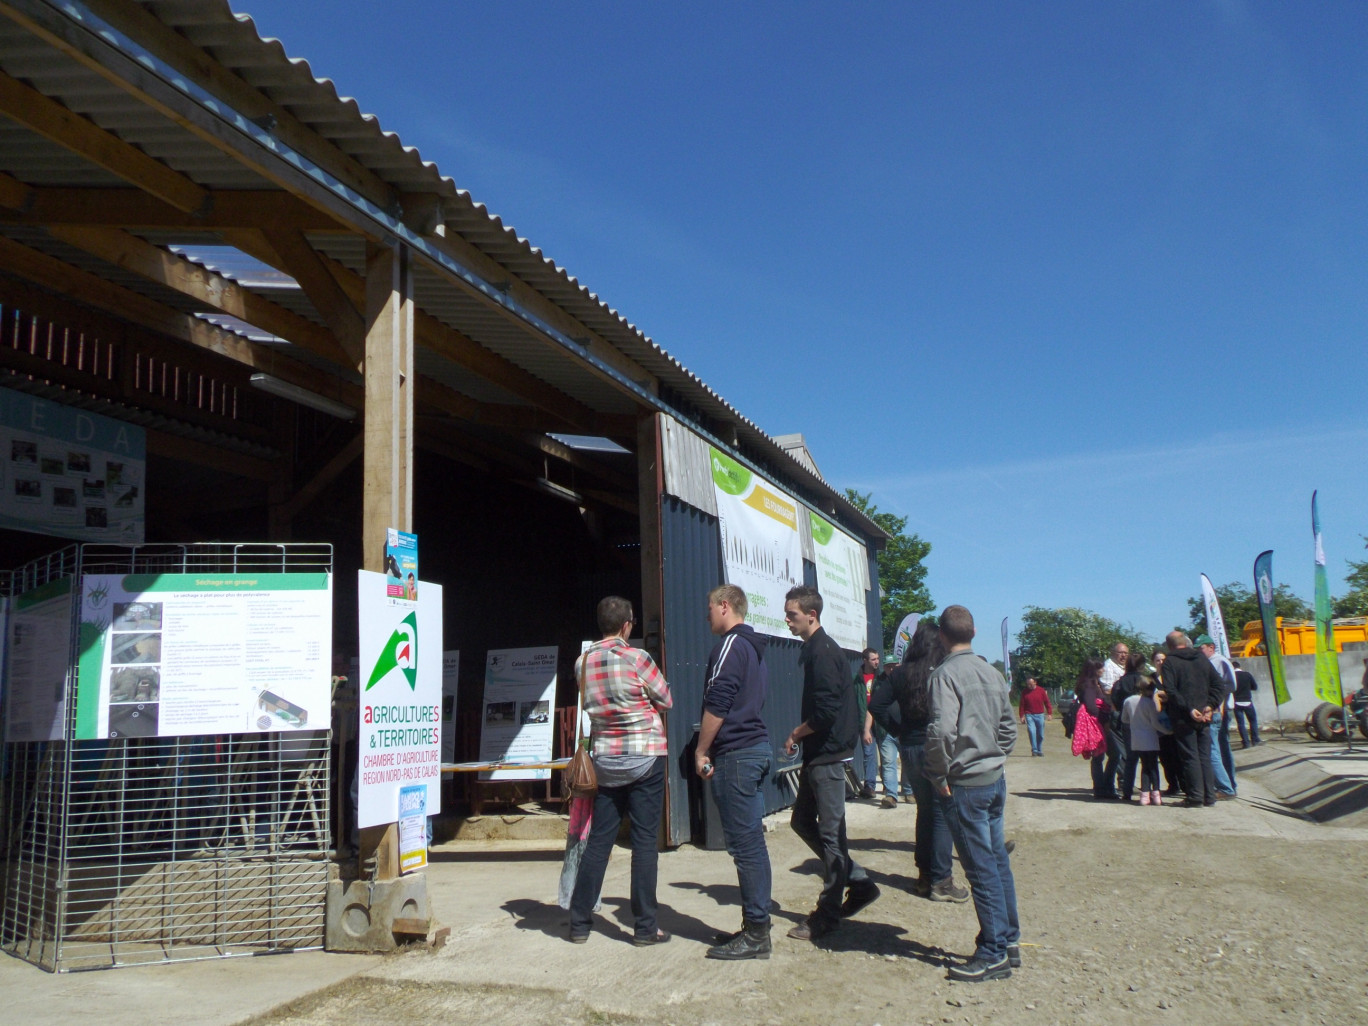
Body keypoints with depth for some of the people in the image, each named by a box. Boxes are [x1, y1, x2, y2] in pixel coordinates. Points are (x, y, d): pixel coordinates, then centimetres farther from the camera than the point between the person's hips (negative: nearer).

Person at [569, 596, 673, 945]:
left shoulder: (582, 662, 2)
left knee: (598, 840, 11)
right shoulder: (636, 658, -13)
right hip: (644, 758, -5)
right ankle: (645, 927, 6)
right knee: (645, 841, 1)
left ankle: (580, 922, 17)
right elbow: (666, 700, -2)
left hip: (605, 760, 5)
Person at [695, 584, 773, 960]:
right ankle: (756, 928, 17)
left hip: (736, 754, -10)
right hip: (758, 749, 10)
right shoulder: (754, 648, 19)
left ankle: (755, 933, -2)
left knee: (744, 844, -6)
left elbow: (716, 704, -17)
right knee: (752, 841, 12)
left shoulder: (730, 644, -11)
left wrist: (701, 751, -9)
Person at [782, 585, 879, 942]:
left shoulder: (823, 652, -17)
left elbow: (826, 712, -24)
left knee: (830, 832, -1)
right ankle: (858, 882, 22)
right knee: (802, 821, 15)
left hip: (827, 754, -10)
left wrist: (796, 733, -9)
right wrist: (801, 735, 7)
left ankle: (828, 913, 9)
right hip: (818, 753, 10)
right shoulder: (815, 649, 13)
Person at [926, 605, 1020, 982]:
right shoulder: (992, 672, 9)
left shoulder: (946, 673, -15)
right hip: (995, 780, 8)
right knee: (998, 862, 16)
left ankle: (993, 955, 7)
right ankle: (1009, 942, 25)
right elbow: (1008, 725, 17)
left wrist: (939, 776, -14)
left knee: (981, 869, -1)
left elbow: (942, 729, -26)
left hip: (966, 784, -8)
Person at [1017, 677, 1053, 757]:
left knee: (1040, 734, 6)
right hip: (1029, 715, -1)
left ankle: (1039, 750, 20)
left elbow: (1047, 702, 5)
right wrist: (1022, 716, -1)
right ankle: (1034, 750, -11)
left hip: (1040, 715, 1)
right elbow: (1021, 704, 3)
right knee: (1032, 731, -16)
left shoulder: (1041, 690, 1)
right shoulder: (1024, 691, 1)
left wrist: (1049, 713, 1)